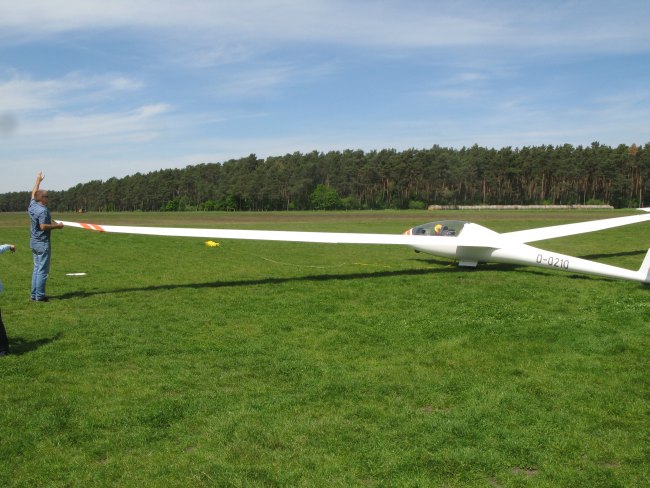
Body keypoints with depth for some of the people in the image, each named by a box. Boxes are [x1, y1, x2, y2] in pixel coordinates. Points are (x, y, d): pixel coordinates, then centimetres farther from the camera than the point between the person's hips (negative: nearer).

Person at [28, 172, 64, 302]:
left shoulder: (32, 206, 7)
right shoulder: (43, 210, -19)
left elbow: (33, 193, 25)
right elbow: (43, 226, -25)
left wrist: (38, 181, 35)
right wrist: (57, 226, -13)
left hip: (33, 242, 9)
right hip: (42, 243, -9)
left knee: (37, 268, 15)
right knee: (42, 270, -4)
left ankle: (34, 294, 17)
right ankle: (39, 295, -2)